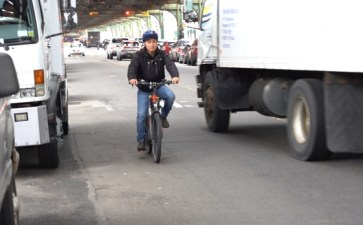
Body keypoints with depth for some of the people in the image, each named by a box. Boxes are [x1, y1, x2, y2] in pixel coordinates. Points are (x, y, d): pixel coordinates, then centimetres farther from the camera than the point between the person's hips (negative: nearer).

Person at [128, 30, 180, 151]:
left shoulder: (162, 54, -4)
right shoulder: (139, 55, -8)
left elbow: (170, 64, -19)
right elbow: (132, 67, -22)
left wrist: (175, 76, -40)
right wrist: (132, 78, -44)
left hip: (159, 85, 1)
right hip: (143, 88, -1)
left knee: (170, 96, -30)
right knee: (141, 114, -11)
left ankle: (163, 116, -3)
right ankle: (141, 139, 5)